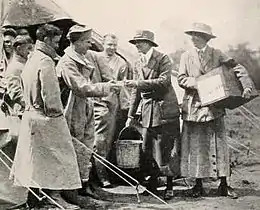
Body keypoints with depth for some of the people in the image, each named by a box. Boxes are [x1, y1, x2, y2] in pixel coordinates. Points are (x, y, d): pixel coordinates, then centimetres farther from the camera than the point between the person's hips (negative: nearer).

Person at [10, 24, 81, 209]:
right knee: (56, 154, 0)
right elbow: (50, 92, -20)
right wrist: (56, 111, -11)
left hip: (31, 113, 10)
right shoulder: (46, 61, -16)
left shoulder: (31, 59, 14)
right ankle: (54, 194, 3)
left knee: (35, 155, 15)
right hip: (47, 117, -10)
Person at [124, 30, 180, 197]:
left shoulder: (163, 59, -4)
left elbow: (163, 81, -19)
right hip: (147, 112, 6)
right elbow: (136, 92, 18)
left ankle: (170, 186, 7)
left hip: (165, 109, -5)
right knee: (147, 150, 3)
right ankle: (152, 185, 15)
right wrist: (131, 115, 16)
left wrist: (137, 83, -22)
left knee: (167, 147, -3)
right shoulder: (138, 64, 15)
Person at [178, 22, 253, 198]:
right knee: (196, 145, 3)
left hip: (214, 106, -1)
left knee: (219, 143, -1)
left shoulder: (217, 55, 4)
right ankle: (198, 184, 12)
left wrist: (246, 85, -16)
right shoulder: (186, 56, 9)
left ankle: (223, 185, 6)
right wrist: (197, 83, -14)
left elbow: (237, 68, -1)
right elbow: (181, 79, 2)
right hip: (193, 107, 1)